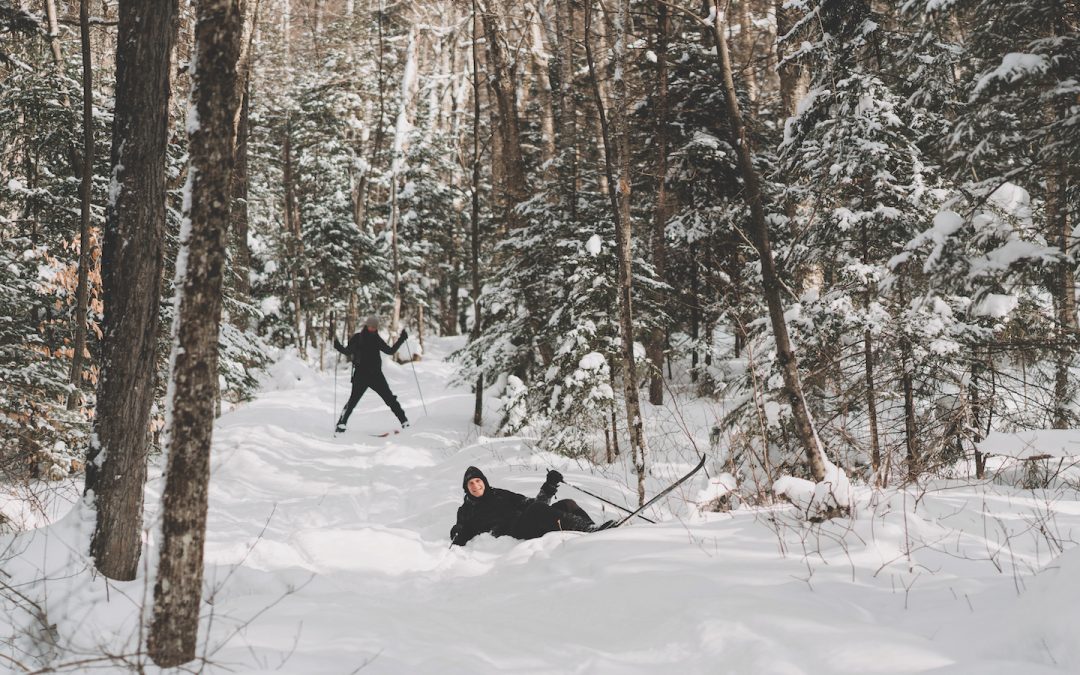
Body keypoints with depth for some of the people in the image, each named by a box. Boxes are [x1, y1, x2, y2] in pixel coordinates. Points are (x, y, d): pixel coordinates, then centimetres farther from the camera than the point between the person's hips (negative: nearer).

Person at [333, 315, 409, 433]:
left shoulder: (377, 339, 11)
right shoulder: (357, 338, 1)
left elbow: (390, 351, 16)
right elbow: (348, 352, -2)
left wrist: (401, 339, 10)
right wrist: (338, 346, -21)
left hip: (376, 374, 3)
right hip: (361, 374, -3)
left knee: (389, 398, 1)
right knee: (353, 399, -11)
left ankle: (404, 421, 6)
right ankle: (341, 423, -6)